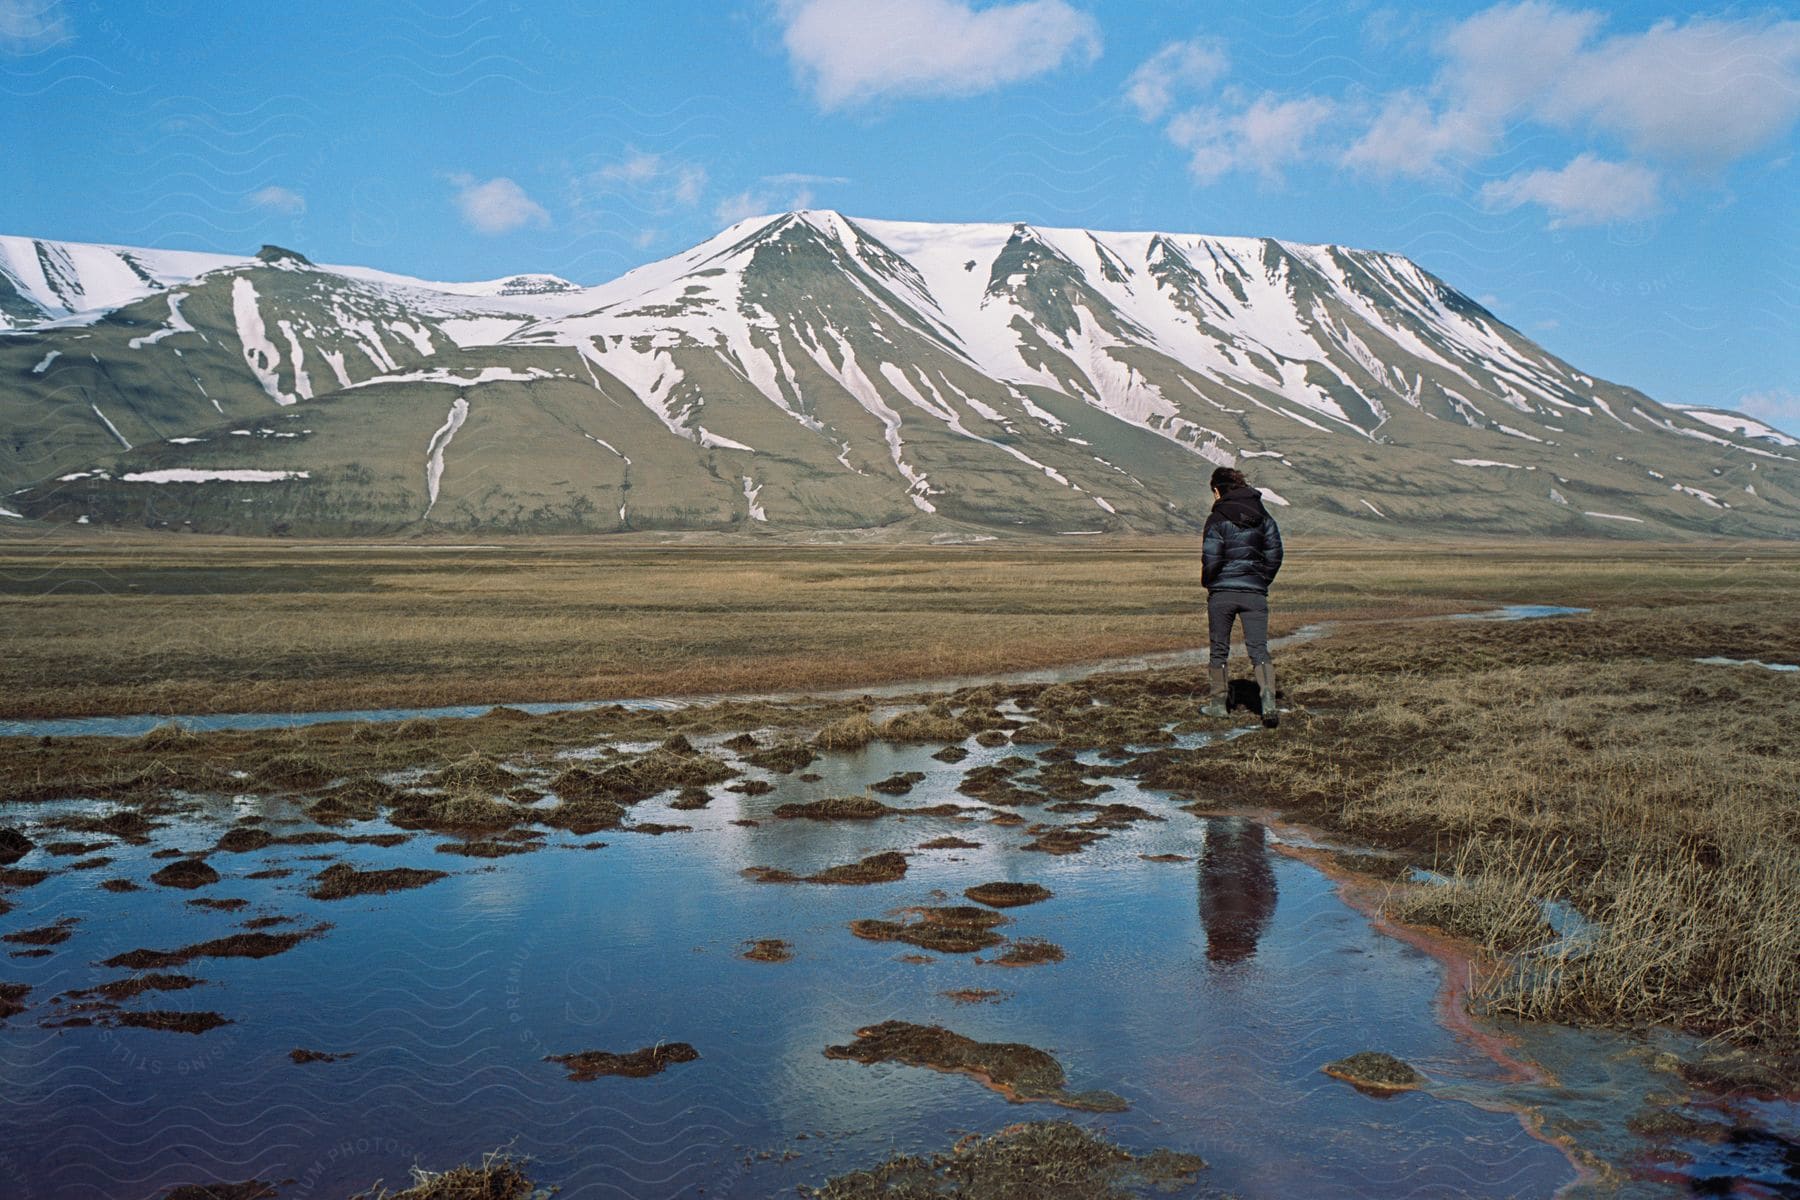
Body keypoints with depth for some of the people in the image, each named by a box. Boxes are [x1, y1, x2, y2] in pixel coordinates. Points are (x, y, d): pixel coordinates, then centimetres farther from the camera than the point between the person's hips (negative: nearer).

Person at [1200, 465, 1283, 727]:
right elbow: (1275, 554, 7)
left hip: (1222, 591, -3)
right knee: (1259, 649, -1)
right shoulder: (1262, 516, 8)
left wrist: (1207, 583, 6)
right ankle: (1268, 699, -22)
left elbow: (1211, 558, -12)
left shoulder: (1218, 518, -8)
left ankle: (1217, 703, 20)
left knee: (1219, 649, 12)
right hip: (1255, 592, 3)